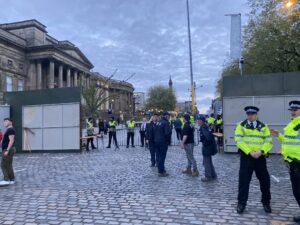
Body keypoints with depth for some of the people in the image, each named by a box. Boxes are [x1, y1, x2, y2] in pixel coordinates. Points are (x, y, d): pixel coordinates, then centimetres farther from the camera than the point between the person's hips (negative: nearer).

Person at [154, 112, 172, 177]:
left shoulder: (157, 122, 10)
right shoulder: (166, 123, -16)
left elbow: (154, 132, 15)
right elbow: (168, 133, -21)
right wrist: (169, 141, -9)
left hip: (156, 141, 8)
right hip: (163, 142, -8)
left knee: (159, 156, 15)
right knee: (162, 156, -3)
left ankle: (161, 169, 27)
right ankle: (161, 172, 1)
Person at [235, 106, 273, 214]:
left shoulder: (263, 127, 7)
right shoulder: (241, 125, 0)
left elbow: (268, 141, 0)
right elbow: (238, 140, -9)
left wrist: (261, 151, -17)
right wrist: (250, 152, -18)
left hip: (260, 157, 2)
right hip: (246, 157, -2)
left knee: (265, 180, 10)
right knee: (244, 180, 1)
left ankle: (266, 202, 30)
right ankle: (241, 203, 15)